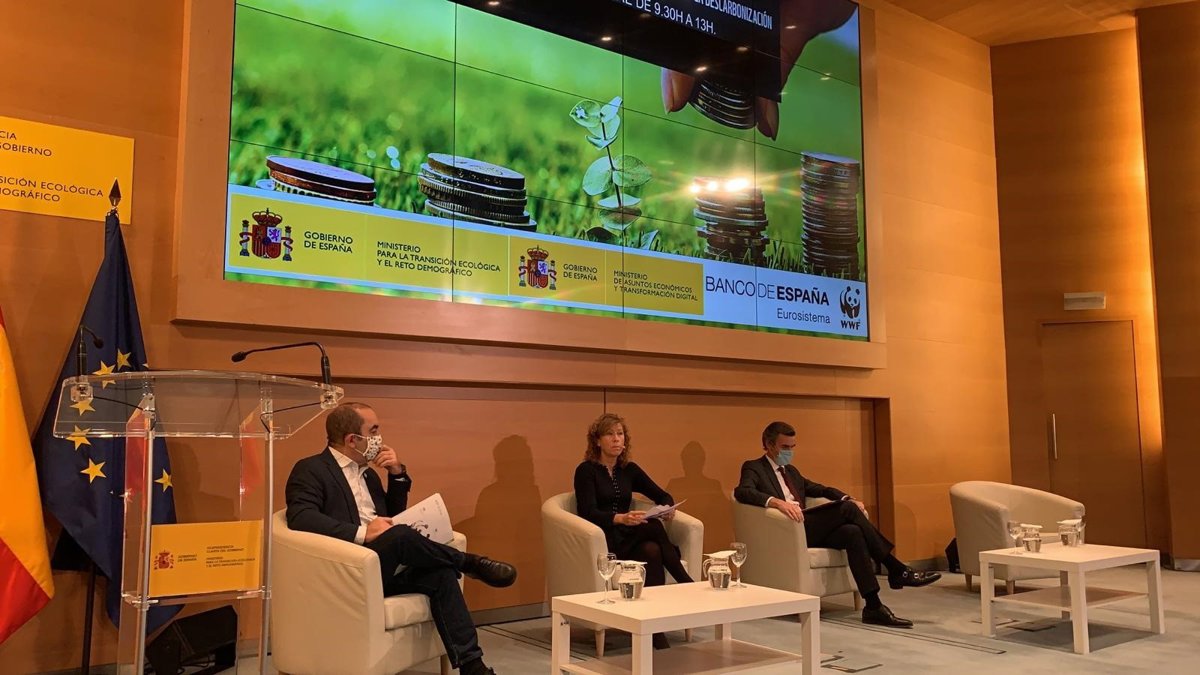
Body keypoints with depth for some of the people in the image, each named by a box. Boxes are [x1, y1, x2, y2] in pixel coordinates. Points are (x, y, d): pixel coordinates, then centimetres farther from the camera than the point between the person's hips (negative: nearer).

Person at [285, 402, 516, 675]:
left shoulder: (368, 472, 22)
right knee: (401, 535, -33)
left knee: (440, 574, -21)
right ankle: (471, 563, -9)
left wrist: (398, 474, 9)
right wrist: (361, 532, -28)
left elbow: (394, 516, 25)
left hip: (383, 569, 7)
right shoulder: (310, 470, -2)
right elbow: (301, 518, -20)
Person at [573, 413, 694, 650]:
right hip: (602, 542, -5)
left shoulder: (629, 470, 12)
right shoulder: (586, 470, -4)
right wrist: (620, 518, -33)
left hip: (629, 538, 5)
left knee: (652, 551, -31)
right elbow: (588, 513, -15)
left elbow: (662, 495, 15)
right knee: (652, 526, -30)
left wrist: (668, 508, -9)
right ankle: (688, 586, -21)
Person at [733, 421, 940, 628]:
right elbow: (742, 492, -18)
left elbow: (821, 490, 27)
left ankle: (874, 607, -27)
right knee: (847, 509, -22)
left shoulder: (791, 471, 27)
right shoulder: (754, 468, 2)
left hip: (808, 530, 7)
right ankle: (896, 569, -18)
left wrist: (848, 499, 5)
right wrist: (776, 502, -36)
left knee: (852, 532, -24)